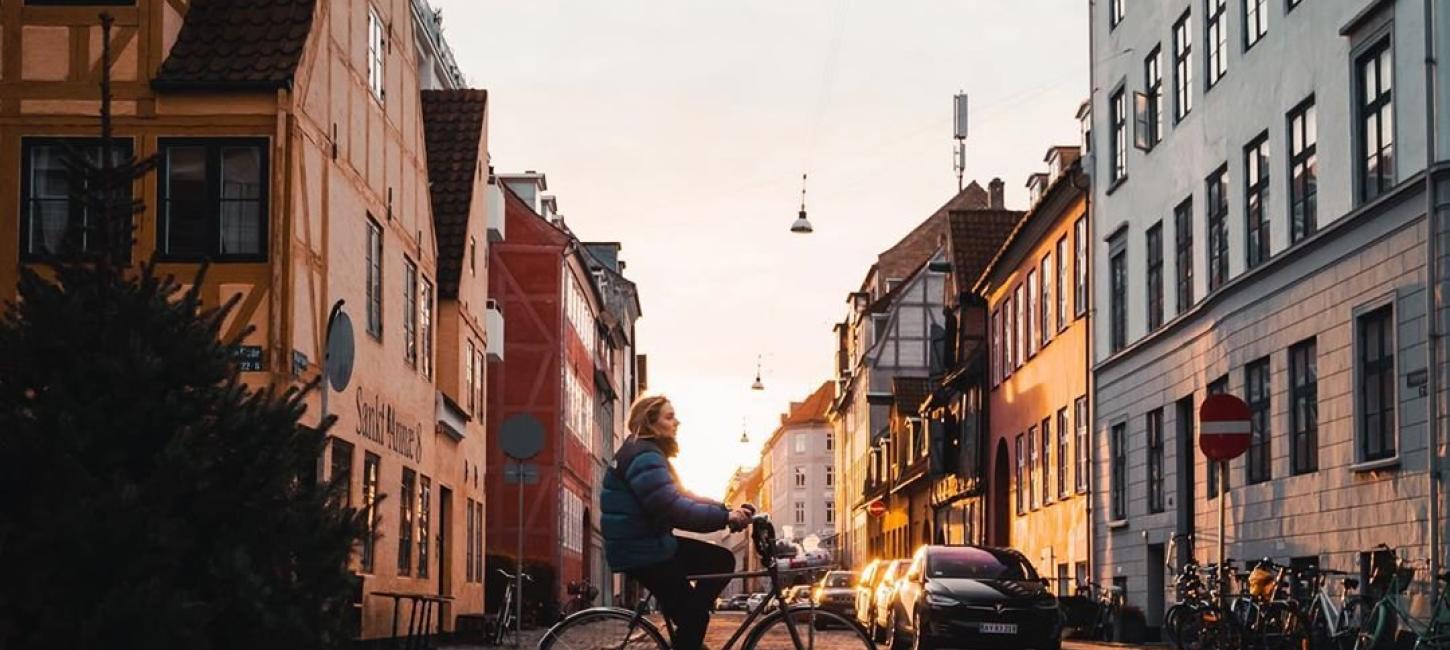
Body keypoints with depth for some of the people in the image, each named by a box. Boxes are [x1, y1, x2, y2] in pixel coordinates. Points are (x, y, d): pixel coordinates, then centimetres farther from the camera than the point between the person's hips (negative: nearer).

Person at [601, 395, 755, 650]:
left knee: (722, 561, 7)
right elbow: (673, 508, -30)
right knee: (692, 615, -5)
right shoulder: (644, 457, -19)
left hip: (651, 543, 10)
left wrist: (726, 510, 0)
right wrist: (725, 517, -29)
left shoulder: (649, 453, 16)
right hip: (641, 551, -10)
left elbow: (679, 497, 13)